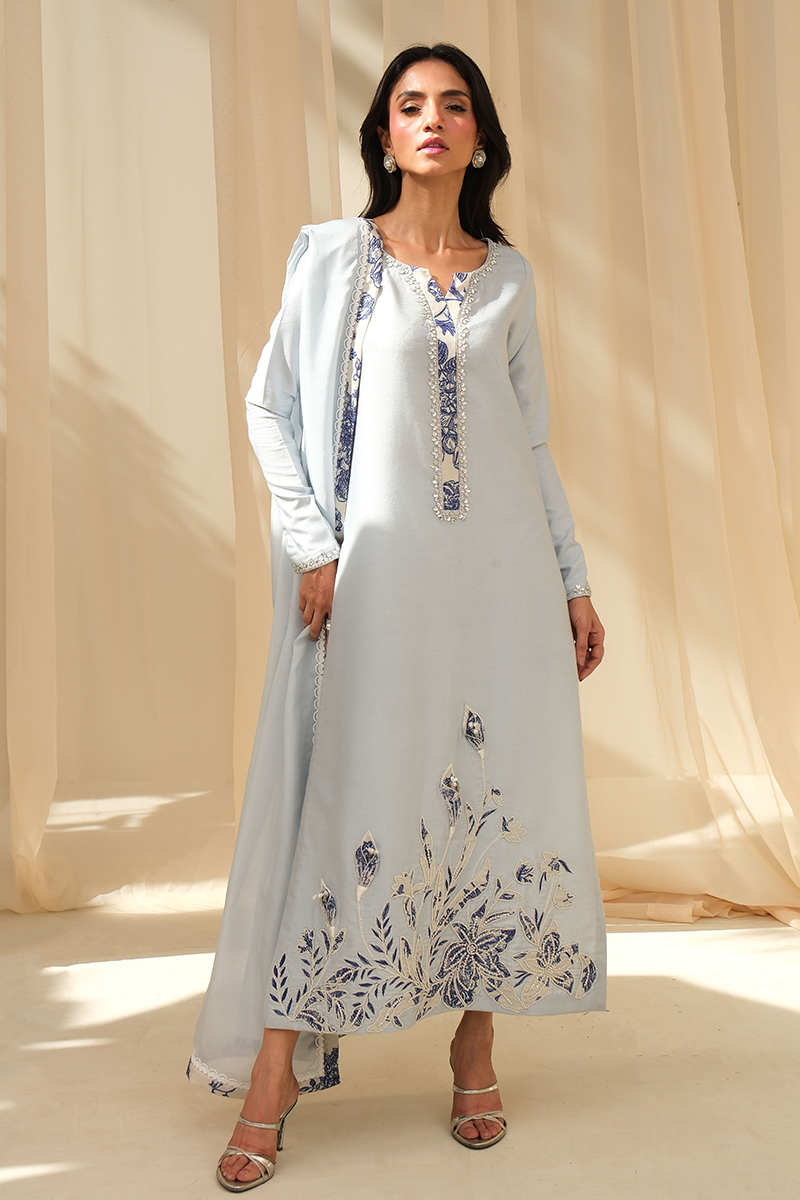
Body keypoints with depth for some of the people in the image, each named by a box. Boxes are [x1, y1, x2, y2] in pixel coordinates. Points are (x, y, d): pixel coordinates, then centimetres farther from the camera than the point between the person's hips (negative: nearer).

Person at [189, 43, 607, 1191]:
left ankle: (477, 1046, 21)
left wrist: (574, 579, 11)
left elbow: (533, 440, 14)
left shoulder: (508, 276, 12)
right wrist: (314, 547, -8)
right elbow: (272, 407, 2)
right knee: (352, 801, -4)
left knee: (503, 793, 4)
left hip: (503, 567, 3)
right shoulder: (334, 254, 5)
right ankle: (273, 1076, 7)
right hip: (378, 566, -3)